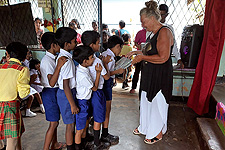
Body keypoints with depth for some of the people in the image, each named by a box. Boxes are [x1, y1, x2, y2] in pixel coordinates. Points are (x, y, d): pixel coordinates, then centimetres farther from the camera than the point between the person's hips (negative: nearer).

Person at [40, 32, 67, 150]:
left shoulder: (52, 58, 9)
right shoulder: (47, 60, -20)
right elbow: (52, 82, -28)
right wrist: (59, 66, -35)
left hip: (55, 92, 10)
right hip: (50, 93, -10)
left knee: (55, 121, 19)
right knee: (53, 123, -1)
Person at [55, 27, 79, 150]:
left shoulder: (61, 56, 6)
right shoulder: (66, 60, -25)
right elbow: (66, 86, -24)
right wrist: (73, 105, -18)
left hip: (68, 92, 10)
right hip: (67, 94, -10)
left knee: (72, 122, 24)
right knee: (70, 124, 7)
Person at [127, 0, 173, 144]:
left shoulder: (164, 32, -17)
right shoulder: (155, 33, 12)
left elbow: (163, 57, -26)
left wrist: (142, 57, -18)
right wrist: (136, 52, 11)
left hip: (160, 77, -9)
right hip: (150, 75, 9)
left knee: (156, 103, 5)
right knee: (147, 101, 19)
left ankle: (158, 133, 27)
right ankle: (145, 127, 40)